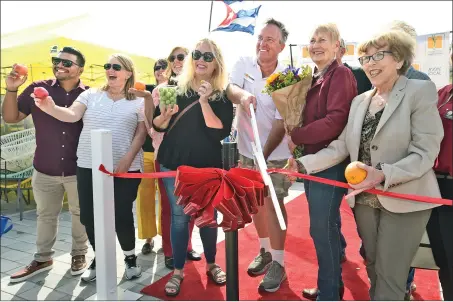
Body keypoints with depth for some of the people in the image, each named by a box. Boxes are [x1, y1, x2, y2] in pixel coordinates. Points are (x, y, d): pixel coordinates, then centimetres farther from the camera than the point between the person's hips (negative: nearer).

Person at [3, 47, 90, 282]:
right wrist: (12, 89, -14)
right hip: (45, 170, 2)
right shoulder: (37, 89, -3)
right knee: (45, 215, 18)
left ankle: (79, 254, 34)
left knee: (80, 213, 14)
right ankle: (42, 258, 35)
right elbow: (10, 118, 0)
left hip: (79, 170, -2)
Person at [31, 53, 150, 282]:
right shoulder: (91, 95, 7)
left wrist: (127, 159, -13)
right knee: (89, 215, 8)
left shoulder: (138, 101, 2)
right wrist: (50, 108, -27)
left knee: (122, 215, 2)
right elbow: (71, 115, -7)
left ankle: (130, 257, 28)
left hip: (124, 168, -3)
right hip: (88, 166, 3)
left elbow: (141, 133, -2)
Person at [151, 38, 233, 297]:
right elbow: (157, 125, 4)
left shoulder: (222, 96, -4)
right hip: (174, 164, 1)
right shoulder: (176, 87, 0)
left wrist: (204, 101, -22)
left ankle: (211, 264, 34)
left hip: (208, 167, 0)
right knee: (180, 217, 7)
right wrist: (165, 115, -18)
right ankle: (178, 271, 22)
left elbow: (221, 132, -17)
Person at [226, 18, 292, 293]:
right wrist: (242, 95, -45)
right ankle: (265, 250, 34)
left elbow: (281, 123, -17)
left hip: (276, 153, -4)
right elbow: (230, 88, -21)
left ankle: (278, 262, 10)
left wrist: (263, 156, -21)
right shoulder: (243, 64, -3)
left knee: (273, 203, -5)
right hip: (247, 150, 4)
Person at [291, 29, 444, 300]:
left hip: (404, 199, -5)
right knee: (374, 268, 20)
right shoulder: (360, 100, 10)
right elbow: (342, 146, 3)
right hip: (365, 199, 6)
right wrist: (304, 164, -8)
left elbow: (425, 152, -16)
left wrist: (383, 175, -30)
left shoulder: (421, 91, -8)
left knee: (389, 278, 3)